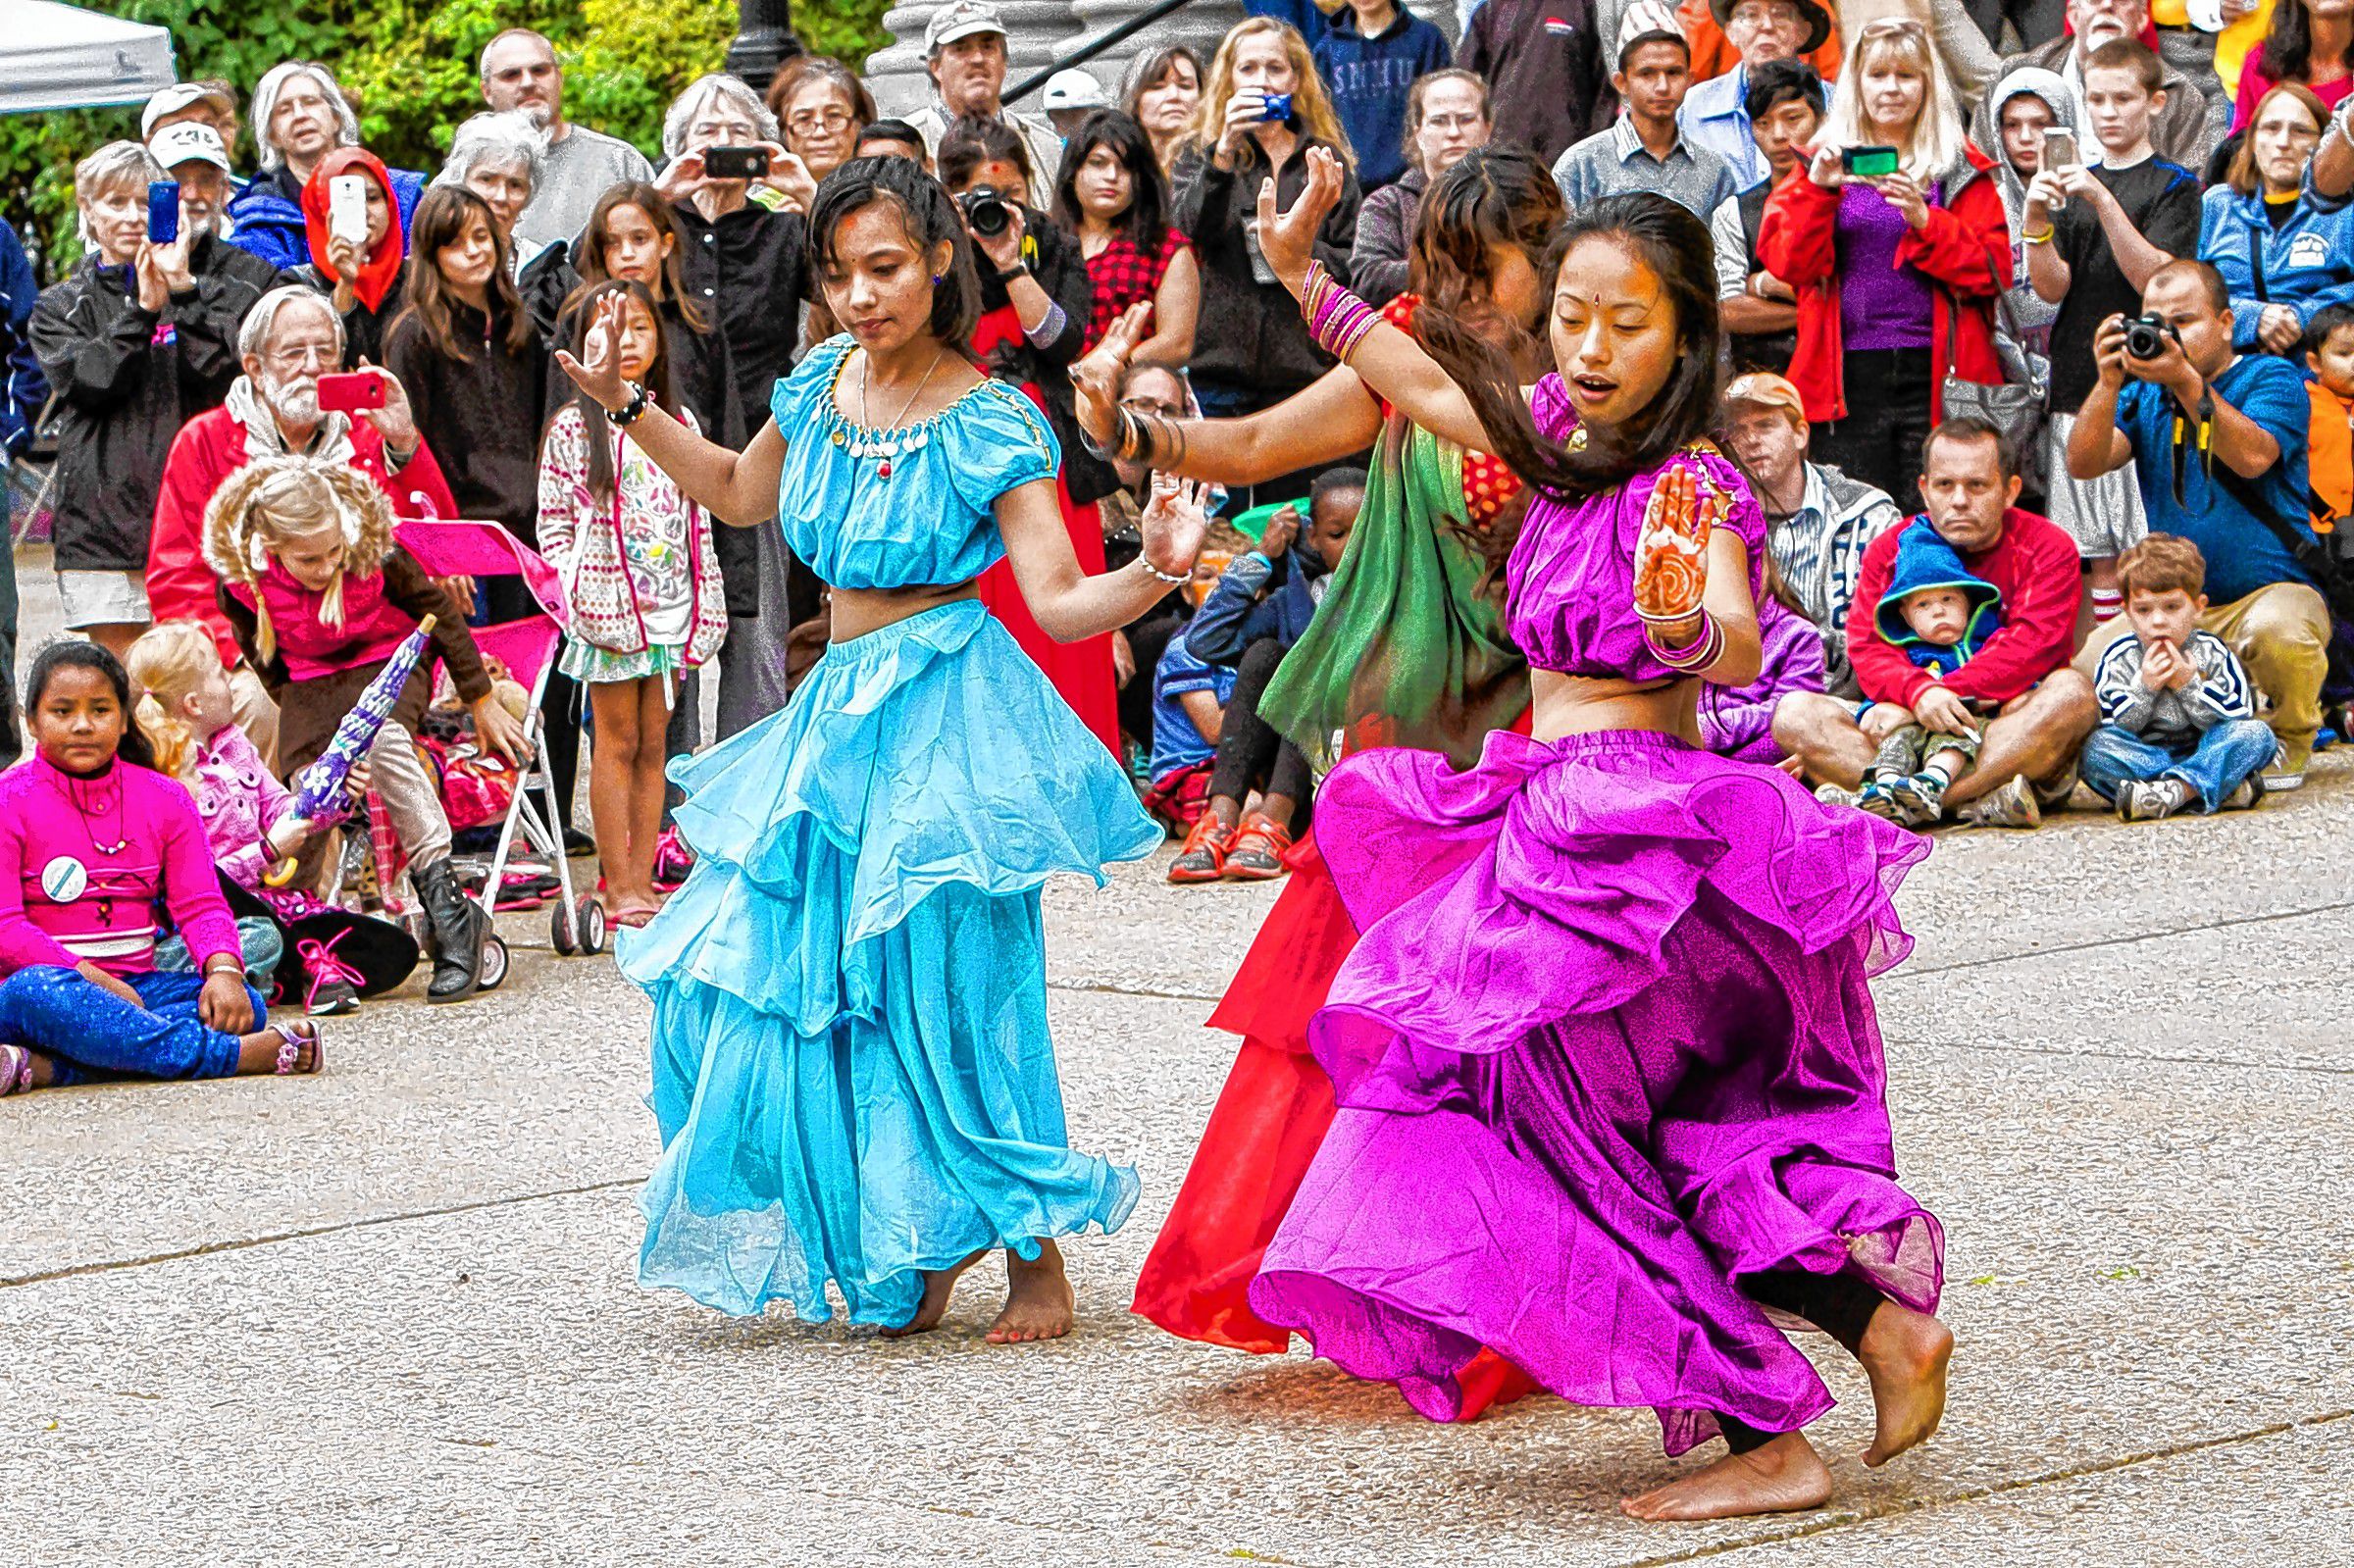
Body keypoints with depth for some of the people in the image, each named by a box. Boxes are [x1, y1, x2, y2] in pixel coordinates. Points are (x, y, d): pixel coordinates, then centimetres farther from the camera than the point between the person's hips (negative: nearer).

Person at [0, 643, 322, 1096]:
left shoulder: (164, 799, 10)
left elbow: (200, 904, 3)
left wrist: (223, 970, -20)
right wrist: (94, 980, -24)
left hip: (137, 984, 4)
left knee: (243, 1003, -23)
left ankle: (44, 1068, -38)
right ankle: (236, 1055, -43)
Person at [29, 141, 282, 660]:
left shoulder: (207, 276, 12)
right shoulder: (61, 306, 15)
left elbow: (226, 369, -5)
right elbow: (88, 382, -5)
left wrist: (185, 286, -11)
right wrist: (144, 309, -13)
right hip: (104, 514, 1)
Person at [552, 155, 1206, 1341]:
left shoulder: (988, 424, -11)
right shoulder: (821, 386, 7)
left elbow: (1061, 600, -16)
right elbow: (741, 492, 26)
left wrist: (1154, 573, -35)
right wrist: (622, 407, 21)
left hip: (942, 721, -7)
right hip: (839, 711, 7)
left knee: (948, 996, -8)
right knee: (741, 978, 3)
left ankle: (1036, 1256, 10)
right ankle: (911, 1245, 18)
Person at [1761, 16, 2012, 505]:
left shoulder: (1962, 171, 12)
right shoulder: (1825, 162, 14)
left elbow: (1994, 271, 0)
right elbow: (1788, 263, 1)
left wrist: (1925, 221, -12)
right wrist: (1818, 189, -12)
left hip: (1936, 375, 0)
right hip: (1848, 381, 1)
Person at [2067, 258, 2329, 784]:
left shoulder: (2271, 379, 1)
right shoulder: (2144, 395, 13)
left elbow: (2252, 458, -20)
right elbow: (2083, 464, -3)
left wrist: (2186, 382, -27)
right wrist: (2109, 383, -17)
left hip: (2270, 593, -4)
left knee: (2276, 633, -39)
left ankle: (2288, 741, -4)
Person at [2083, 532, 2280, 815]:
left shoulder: (2214, 653, -1)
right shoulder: (2117, 659, -2)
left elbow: (2239, 718, -8)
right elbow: (2110, 727, -6)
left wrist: (2189, 686, -17)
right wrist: (2144, 688, -18)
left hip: (2204, 752, 0)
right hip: (2143, 756, 0)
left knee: (2257, 734, -25)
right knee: (2095, 748, -30)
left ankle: (2173, 791, -45)